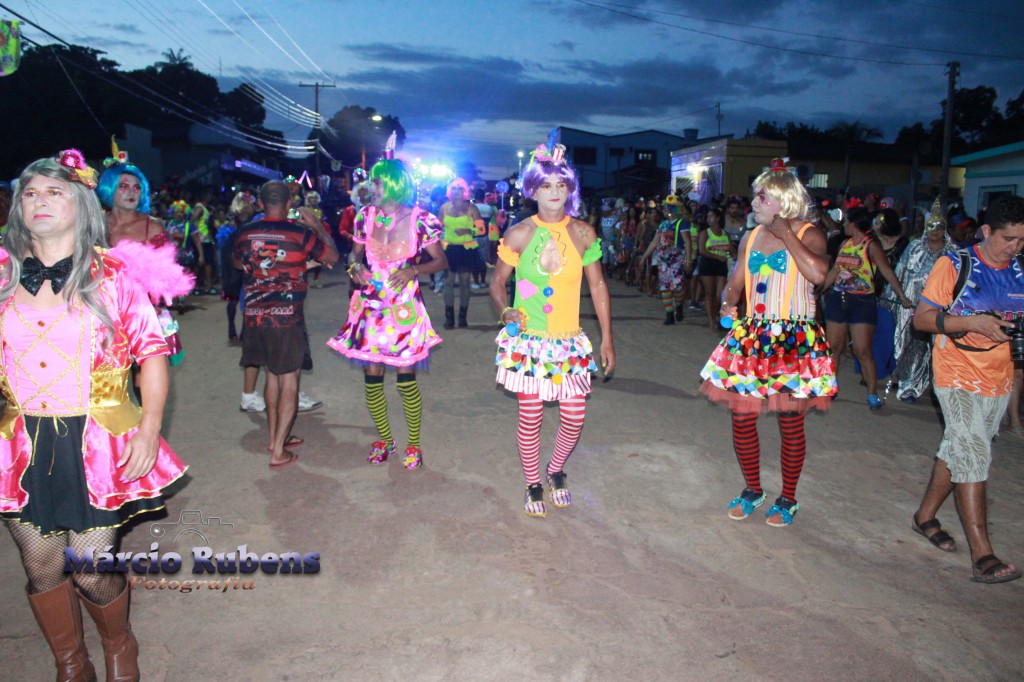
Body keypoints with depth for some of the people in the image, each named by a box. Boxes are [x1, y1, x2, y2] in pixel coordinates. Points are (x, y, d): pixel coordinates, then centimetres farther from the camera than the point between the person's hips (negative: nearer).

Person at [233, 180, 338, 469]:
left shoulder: (244, 233, 1)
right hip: (287, 317, -5)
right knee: (289, 381, 4)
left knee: (272, 375, 20)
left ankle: (274, 437, 30)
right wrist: (316, 224, 11)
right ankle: (278, 451, 4)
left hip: (254, 316, 5)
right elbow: (333, 256, 3)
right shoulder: (300, 233, -12)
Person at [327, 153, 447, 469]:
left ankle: (414, 444, 21)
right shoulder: (366, 216, 4)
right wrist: (356, 267, -6)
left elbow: (441, 260, 0)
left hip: (404, 308, -4)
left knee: (406, 379, 1)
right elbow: (355, 253, 17)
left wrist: (413, 270, -17)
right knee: (371, 377, 7)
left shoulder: (419, 219, -7)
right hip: (369, 306, 4)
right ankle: (384, 439, 29)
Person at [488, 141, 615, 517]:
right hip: (527, 341, -2)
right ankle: (533, 485, 28)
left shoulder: (583, 233, 0)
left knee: (575, 417, 4)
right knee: (530, 418, 4)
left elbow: (598, 286, 6)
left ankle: (556, 471, 34)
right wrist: (505, 311, -16)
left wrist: (607, 339, 6)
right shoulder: (518, 234, -5)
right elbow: (497, 281, 5)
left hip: (569, 342, 2)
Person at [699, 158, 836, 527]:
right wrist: (728, 304, 2)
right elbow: (735, 283, 20)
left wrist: (785, 234, -18)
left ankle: (787, 499, 21)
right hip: (750, 336, 5)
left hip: (794, 339, -5)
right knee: (742, 416, 6)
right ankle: (752, 490, 26)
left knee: (791, 421, 3)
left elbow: (818, 273, -26)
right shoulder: (750, 238, 11)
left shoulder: (808, 235, -6)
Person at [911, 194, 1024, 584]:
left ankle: (925, 515, 32)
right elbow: (921, 318, -11)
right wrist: (971, 322, -24)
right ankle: (981, 555, -11)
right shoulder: (955, 265, -9)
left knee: (960, 450, 15)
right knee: (974, 454, -12)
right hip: (958, 375, -6)